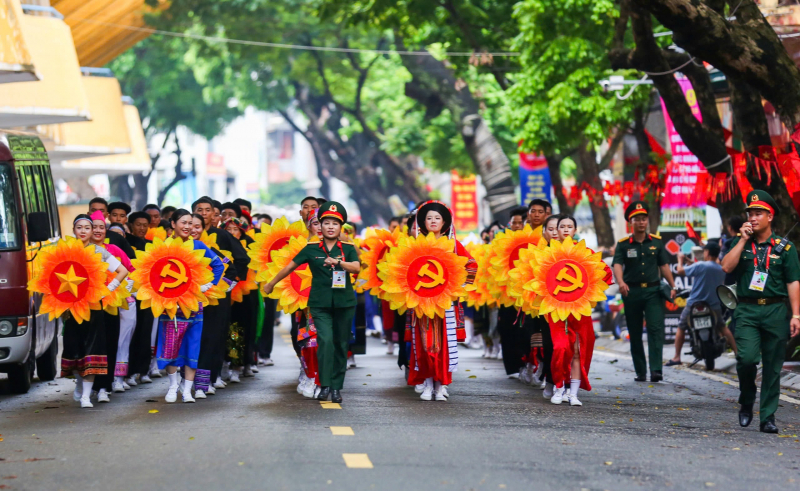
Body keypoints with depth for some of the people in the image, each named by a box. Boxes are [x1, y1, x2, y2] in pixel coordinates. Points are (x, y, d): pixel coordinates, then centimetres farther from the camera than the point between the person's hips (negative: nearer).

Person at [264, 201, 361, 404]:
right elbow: (290, 266, 13)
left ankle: (337, 387, 13)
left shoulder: (348, 249, 5)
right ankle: (325, 386, -14)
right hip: (320, 303, -1)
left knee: (341, 344, 5)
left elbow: (356, 267, -13)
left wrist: (338, 262, -30)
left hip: (344, 302, 1)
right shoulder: (311, 249, 5)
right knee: (325, 340, -17)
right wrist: (271, 284, 22)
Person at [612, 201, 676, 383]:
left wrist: (672, 286, 0)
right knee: (635, 334, 6)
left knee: (656, 329, -13)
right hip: (632, 292, 0)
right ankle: (640, 372, 15)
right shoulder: (623, 244, 1)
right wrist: (621, 282, -32)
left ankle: (656, 370, -20)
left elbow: (664, 265, 10)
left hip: (653, 290, 0)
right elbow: (617, 265, -13)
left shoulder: (656, 242, 8)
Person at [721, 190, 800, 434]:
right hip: (747, 310, 0)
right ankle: (746, 404, 8)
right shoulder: (740, 244, 12)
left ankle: (768, 417, 7)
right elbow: (727, 267, -5)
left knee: (772, 367, 1)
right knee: (746, 358, -16)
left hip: (775, 311, 0)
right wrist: (743, 240, -5)